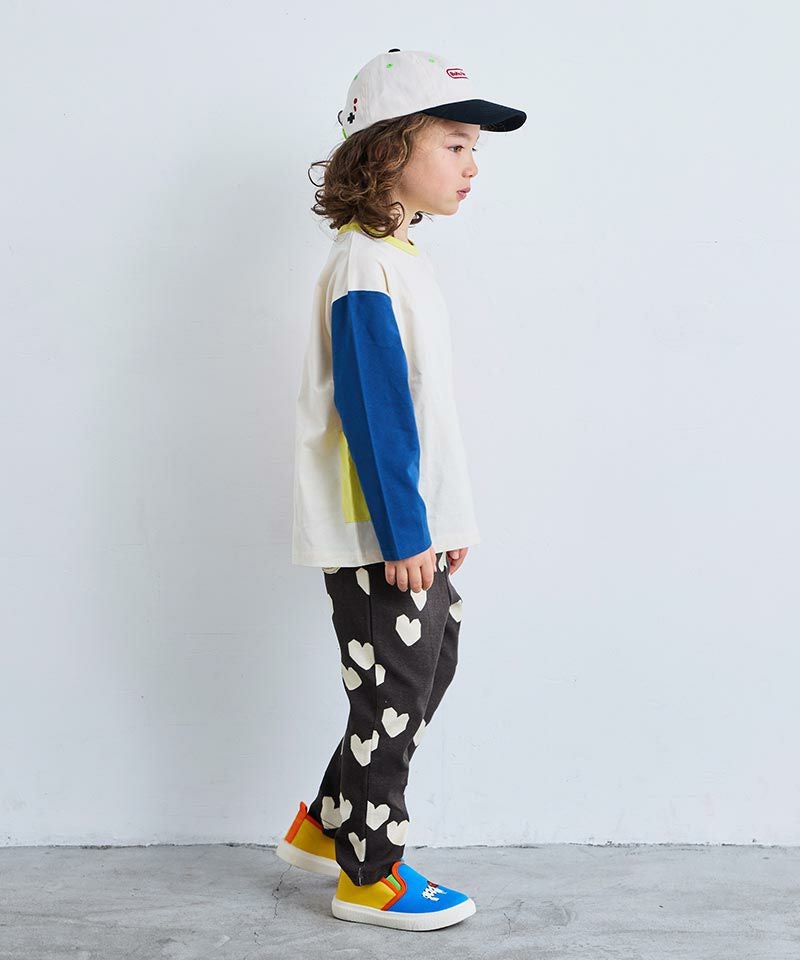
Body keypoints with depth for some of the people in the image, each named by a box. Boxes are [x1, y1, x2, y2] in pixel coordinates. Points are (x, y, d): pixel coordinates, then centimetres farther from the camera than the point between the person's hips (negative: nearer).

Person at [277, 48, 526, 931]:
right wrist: (405, 534, -21)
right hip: (379, 536, -10)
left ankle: (323, 827, 32)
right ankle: (370, 877, 20)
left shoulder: (399, 257, 13)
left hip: (417, 528, 10)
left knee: (429, 671, 18)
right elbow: (374, 411, -22)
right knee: (394, 697, 2)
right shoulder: (364, 264, -17)